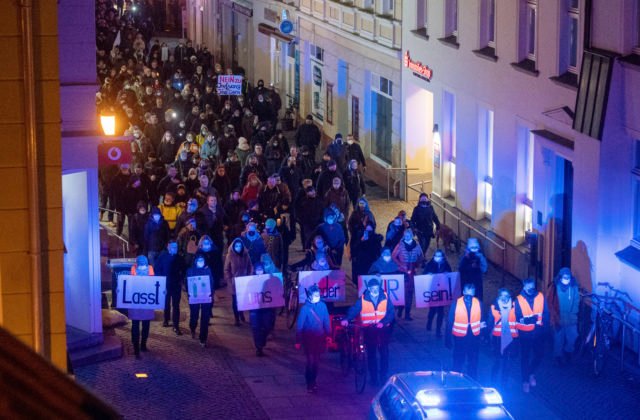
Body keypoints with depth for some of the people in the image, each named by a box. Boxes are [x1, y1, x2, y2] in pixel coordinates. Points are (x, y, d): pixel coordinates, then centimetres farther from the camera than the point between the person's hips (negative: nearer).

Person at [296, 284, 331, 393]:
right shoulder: (305, 308, -13)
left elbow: (326, 321, 6)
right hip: (308, 339, -3)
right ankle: (309, 384, 5)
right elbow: (299, 325, -8)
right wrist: (298, 341, -7)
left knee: (316, 361, 9)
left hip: (319, 338, 3)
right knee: (310, 361, -7)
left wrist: (328, 335, 6)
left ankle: (313, 381, 25)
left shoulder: (322, 305, -4)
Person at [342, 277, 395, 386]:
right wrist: (347, 319, -32)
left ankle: (383, 376, 15)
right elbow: (354, 310, -13)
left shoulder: (385, 298, -2)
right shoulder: (363, 299, -4)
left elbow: (391, 312, -7)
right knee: (371, 354, 5)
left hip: (382, 329, 0)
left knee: (384, 353, -1)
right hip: (369, 330, 0)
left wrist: (383, 322, -24)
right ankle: (374, 378, 14)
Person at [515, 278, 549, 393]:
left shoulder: (540, 297, -4)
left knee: (539, 354, 12)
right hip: (525, 333, -2)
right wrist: (531, 319, -31)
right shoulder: (519, 300, -10)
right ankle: (525, 381, 20)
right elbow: (517, 317, -15)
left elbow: (546, 312, -3)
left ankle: (531, 374, 39)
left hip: (538, 332, 2)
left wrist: (544, 321, -23)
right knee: (525, 357, 6)